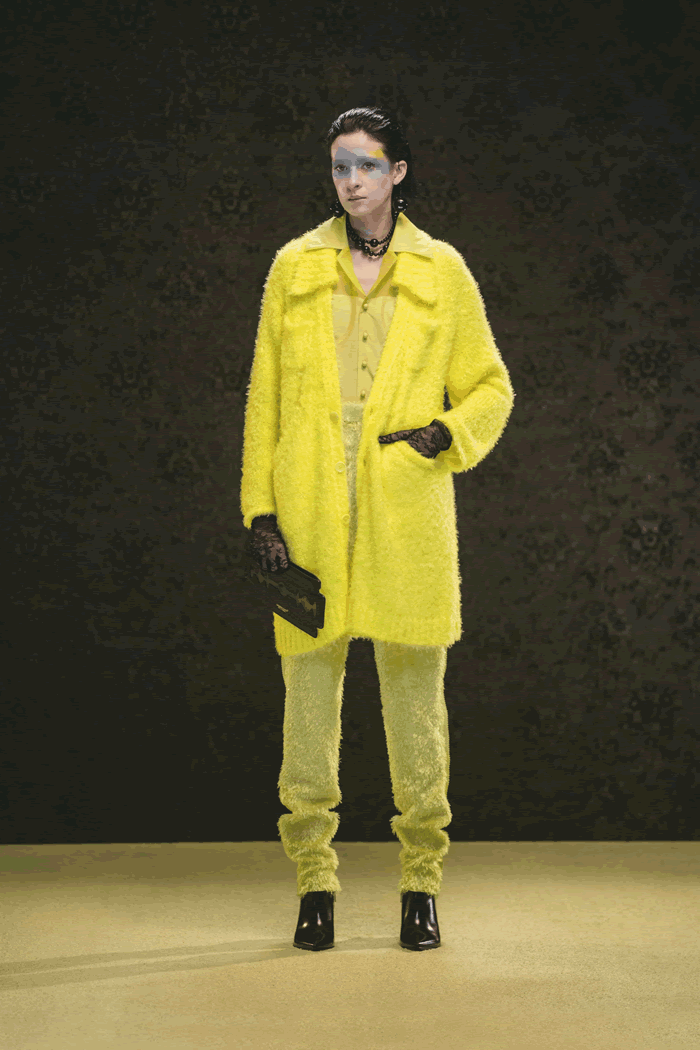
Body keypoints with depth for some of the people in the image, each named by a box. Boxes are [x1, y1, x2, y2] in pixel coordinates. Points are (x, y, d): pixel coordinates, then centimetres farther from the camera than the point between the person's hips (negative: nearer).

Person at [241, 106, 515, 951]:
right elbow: (264, 396, 9)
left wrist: (448, 435, -7)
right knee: (309, 693, 1)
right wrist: (261, 508, 2)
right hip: (312, 520, 1)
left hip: (407, 520, -1)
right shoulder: (294, 269, 10)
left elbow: (489, 388, 13)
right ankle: (314, 880, 13)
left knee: (416, 694, 2)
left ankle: (421, 882, 13)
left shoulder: (441, 272, 8)